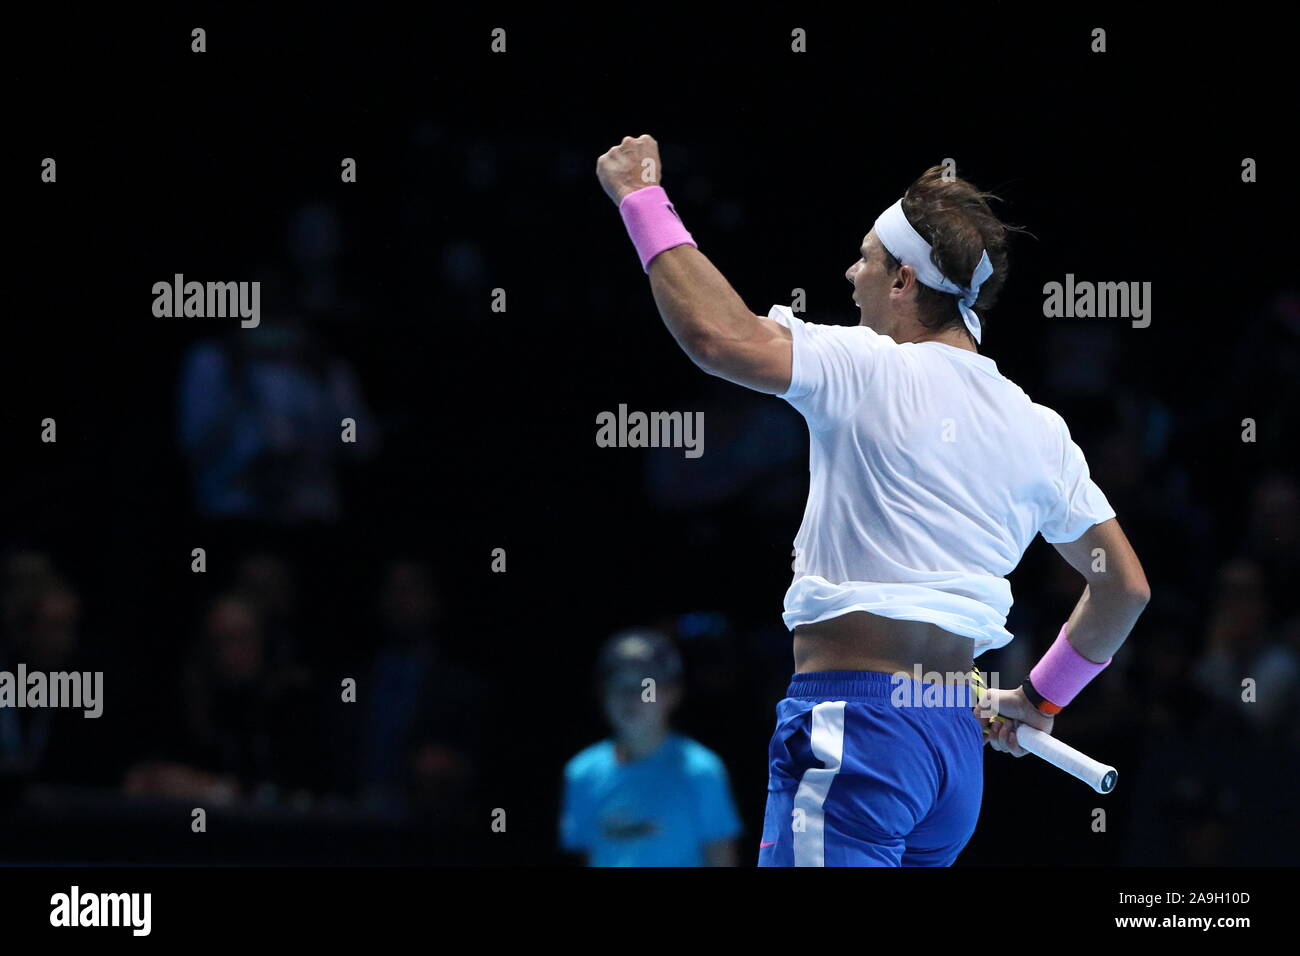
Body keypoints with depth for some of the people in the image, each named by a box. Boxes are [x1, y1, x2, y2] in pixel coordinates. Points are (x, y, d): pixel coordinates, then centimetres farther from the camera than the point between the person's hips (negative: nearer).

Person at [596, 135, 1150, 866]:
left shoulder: (874, 371, -7)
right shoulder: (1039, 430, 15)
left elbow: (719, 334, -21)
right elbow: (1125, 587, 21)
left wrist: (642, 199, -8)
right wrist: (1041, 697, 33)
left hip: (857, 720, -8)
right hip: (958, 740, 8)